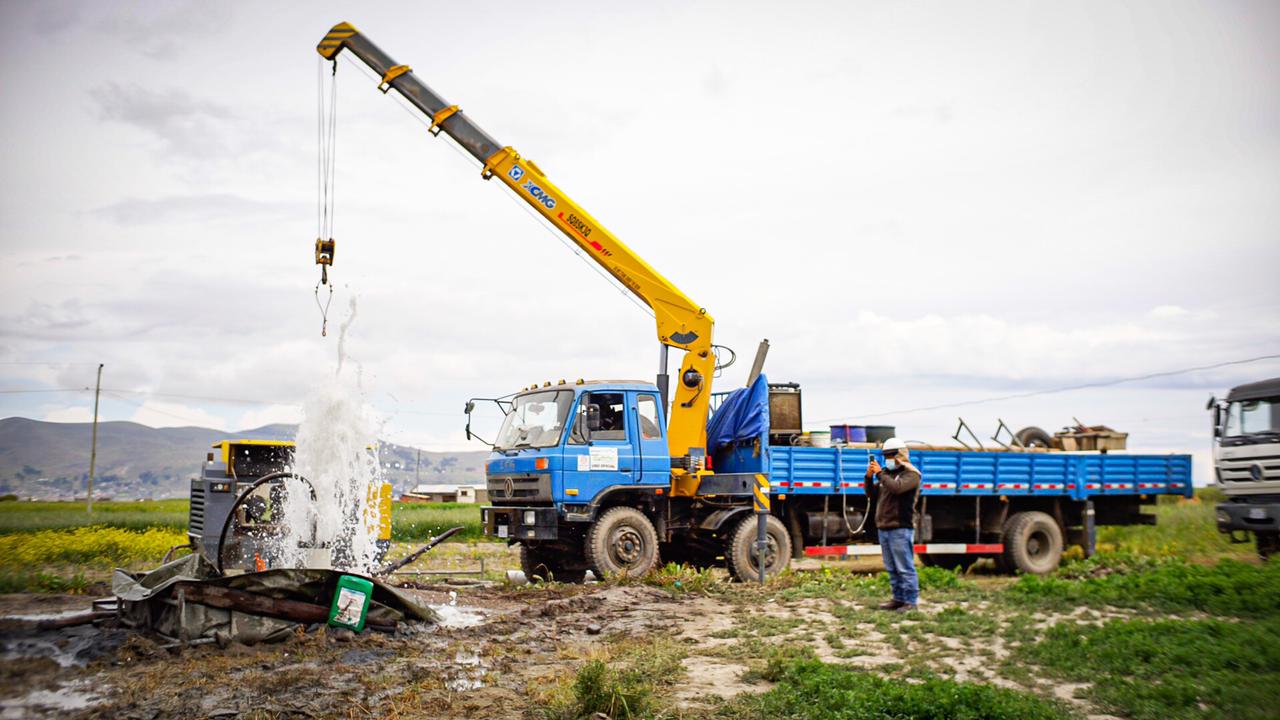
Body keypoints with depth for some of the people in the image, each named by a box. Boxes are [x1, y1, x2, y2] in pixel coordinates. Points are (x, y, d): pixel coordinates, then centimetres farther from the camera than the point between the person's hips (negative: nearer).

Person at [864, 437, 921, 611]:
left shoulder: (911, 474, -4)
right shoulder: (887, 473, 18)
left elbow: (897, 487, -23)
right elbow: (871, 494, 18)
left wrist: (880, 474, -16)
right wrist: (869, 477, 2)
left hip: (901, 529, -8)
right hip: (883, 528, 8)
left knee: (905, 568, -7)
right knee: (892, 569, 12)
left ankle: (910, 601, -3)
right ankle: (898, 598, 19)